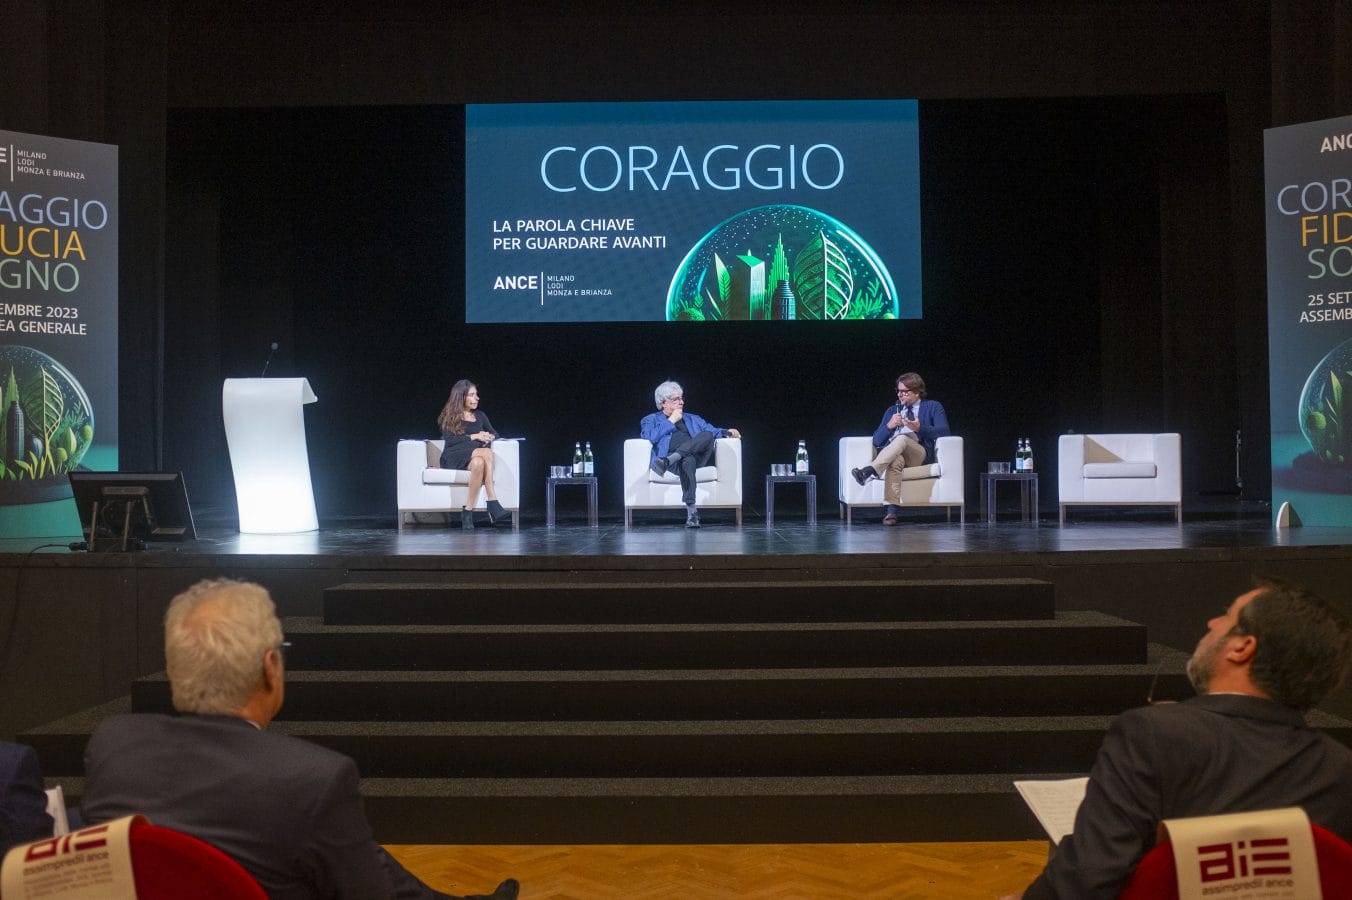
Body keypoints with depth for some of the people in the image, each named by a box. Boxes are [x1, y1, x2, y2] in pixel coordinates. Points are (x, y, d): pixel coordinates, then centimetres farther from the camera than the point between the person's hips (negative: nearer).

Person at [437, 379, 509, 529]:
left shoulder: (480, 415, 24)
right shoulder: (449, 417, 11)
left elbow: (495, 434, 19)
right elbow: (449, 440, -4)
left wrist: (489, 437, -6)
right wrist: (474, 436, -11)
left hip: (474, 456, 4)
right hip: (454, 458, -4)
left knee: (479, 463, -38)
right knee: (486, 453, -36)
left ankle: (468, 510, -44)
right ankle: (493, 507, -42)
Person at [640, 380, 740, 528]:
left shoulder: (693, 419, 35)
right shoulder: (651, 420, 21)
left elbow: (713, 431, 24)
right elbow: (649, 437, 0)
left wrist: (727, 432, 2)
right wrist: (671, 421, 6)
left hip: (698, 456, 4)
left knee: (707, 435, -29)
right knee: (688, 460, -40)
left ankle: (668, 461, -41)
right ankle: (691, 511, -50)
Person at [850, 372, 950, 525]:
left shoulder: (933, 407, 18)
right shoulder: (892, 410, 28)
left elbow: (943, 430, -1)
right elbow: (877, 440, 18)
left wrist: (919, 428, -17)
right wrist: (889, 426, -3)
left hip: (919, 453, -2)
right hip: (890, 453, 2)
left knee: (902, 438, -37)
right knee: (895, 461, -38)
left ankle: (868, 471, -53)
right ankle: (891, 510, -51)